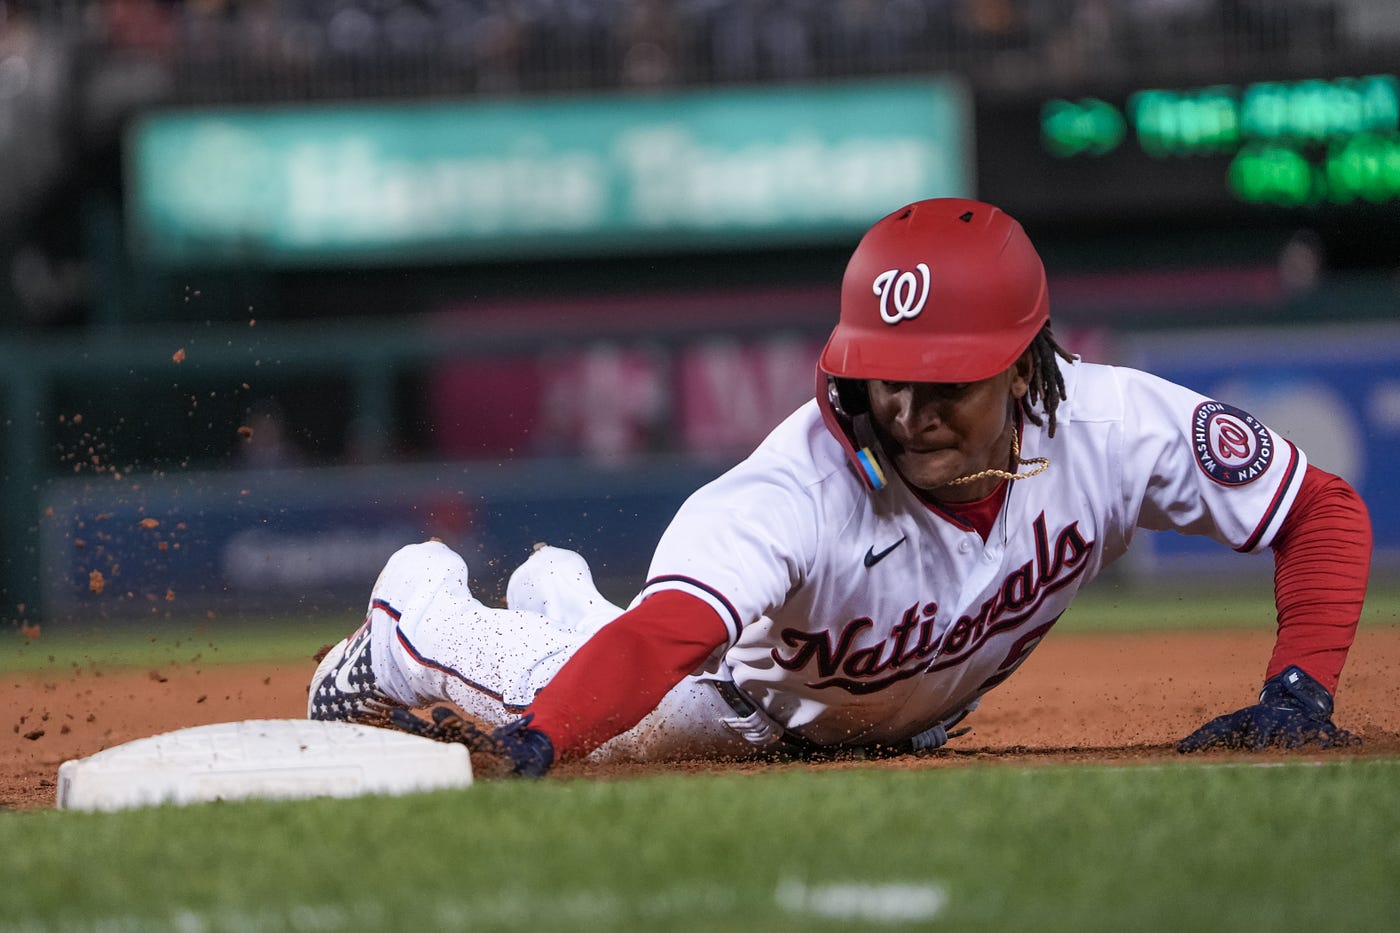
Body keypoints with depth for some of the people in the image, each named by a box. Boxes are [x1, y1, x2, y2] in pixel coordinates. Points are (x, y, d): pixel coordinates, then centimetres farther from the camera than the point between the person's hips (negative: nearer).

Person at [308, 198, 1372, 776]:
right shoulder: (801, 488, -47)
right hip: (748, 697, -5)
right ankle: (418, 606, 42)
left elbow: (1325, 512, -25)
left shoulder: (1115, 429, -36)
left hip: (909, 721, 5)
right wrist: (533, 743, -79)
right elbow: (667, 637, -62)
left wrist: (1301, 691, -39)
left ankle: (562, 602, 59)